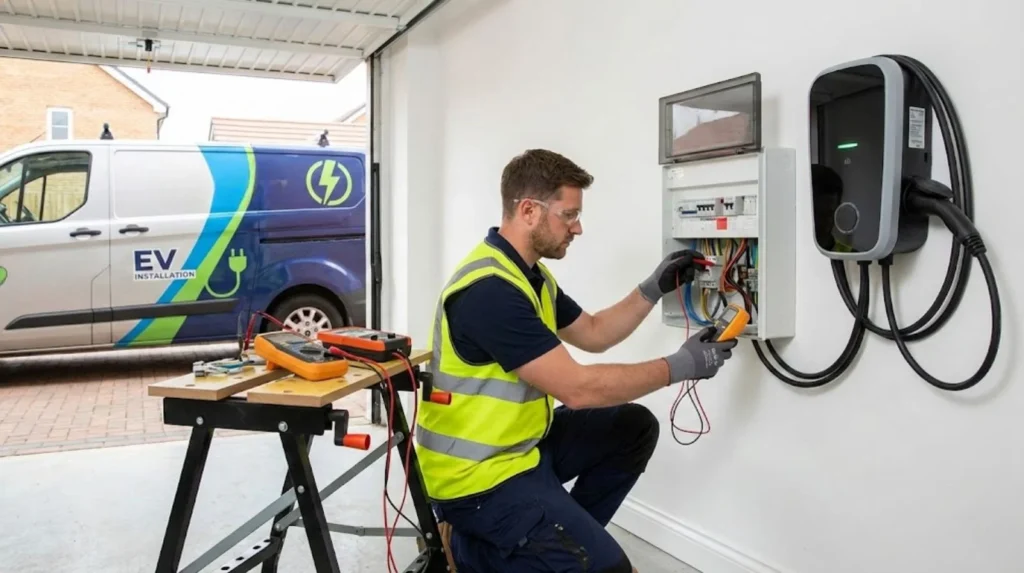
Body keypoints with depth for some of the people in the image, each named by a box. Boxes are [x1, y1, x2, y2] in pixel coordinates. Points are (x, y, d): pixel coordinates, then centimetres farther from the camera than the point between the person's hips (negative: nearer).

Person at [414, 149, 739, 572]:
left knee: (633, 427, 11)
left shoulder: (530, 273, 7)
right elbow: (577, 389, -25)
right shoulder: (491, 288, -26)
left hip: (522, 442, 10)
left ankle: (564, 532, 15)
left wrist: (655, 288, 7)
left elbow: (594, 334, 18)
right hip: (478, 474, -10)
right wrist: (679, 366, -17)